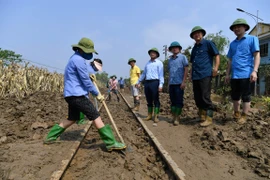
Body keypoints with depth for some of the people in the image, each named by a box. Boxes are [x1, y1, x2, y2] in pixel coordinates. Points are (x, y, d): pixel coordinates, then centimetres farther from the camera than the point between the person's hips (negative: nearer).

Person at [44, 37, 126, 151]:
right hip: (77, 95, -11)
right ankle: (111, 143, -10)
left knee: (72, 119, 22)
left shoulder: (75, 58, 19)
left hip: (72, 95, 11)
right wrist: (97, 94, -5)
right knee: (96, 116, -11)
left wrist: (90, 78, 11)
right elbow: (85, 80, -14)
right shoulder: (79, 59, -13)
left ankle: (50, 137, 30)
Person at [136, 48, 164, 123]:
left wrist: (161, 84, -17)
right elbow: (144, 73, 26)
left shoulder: (159, 63, 2)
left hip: (155, 82, -5)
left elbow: (161, 74, -6)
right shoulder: (147, 63, 19)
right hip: (147, 83, 6)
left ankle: (156, 116, 1)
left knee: (155, 100, -3)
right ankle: (149, 115, 17)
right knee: (149, 100, 9)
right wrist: (138, 82, 26)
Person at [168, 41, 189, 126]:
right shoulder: (170, 59, 17)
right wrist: (169, 83, 14)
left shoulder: (182, 57, 2)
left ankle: (177, 118, 0)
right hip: (171, 83, 5)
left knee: (179, 101, -4)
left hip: (179, 83, -5)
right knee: (173, 100, 7)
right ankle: (173, 116, 14)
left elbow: (186, 70, -4)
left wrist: (183, 81, -12)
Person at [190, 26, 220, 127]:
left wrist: (216, 68, -13)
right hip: (195, 76, 7)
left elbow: (217, 55, -2)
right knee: (197, 98, 9)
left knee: (205, 97, -9)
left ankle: (209, 118, -3)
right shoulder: (194, 48, 22)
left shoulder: (208, 43, 3)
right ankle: (202, 116, 21)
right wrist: (191, 74, 20)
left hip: (205, 75, -7)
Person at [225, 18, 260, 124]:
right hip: (234, 75, 5)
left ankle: (244, 116, 9)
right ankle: (236, 113, 26)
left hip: (246, 74, -5)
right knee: (235, 96, 12)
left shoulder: (252, 39, 3)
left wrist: (254, 71, -16)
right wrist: (227, 74, 15)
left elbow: (257, 55, -4)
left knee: (245, 96, 0)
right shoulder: (232, 43, 17)